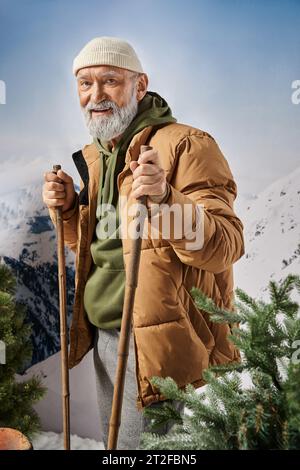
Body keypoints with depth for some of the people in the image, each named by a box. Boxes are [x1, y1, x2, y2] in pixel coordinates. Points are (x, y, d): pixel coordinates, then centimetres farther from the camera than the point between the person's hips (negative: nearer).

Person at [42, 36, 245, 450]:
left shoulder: (186, 145, -15)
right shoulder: (92, 157, 9)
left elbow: (226, 247, -22)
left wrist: (165, 200, -36)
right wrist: (68, 208, 0)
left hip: (153, 337, -7)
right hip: (103, 333, 8)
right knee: (112, 440, 24)